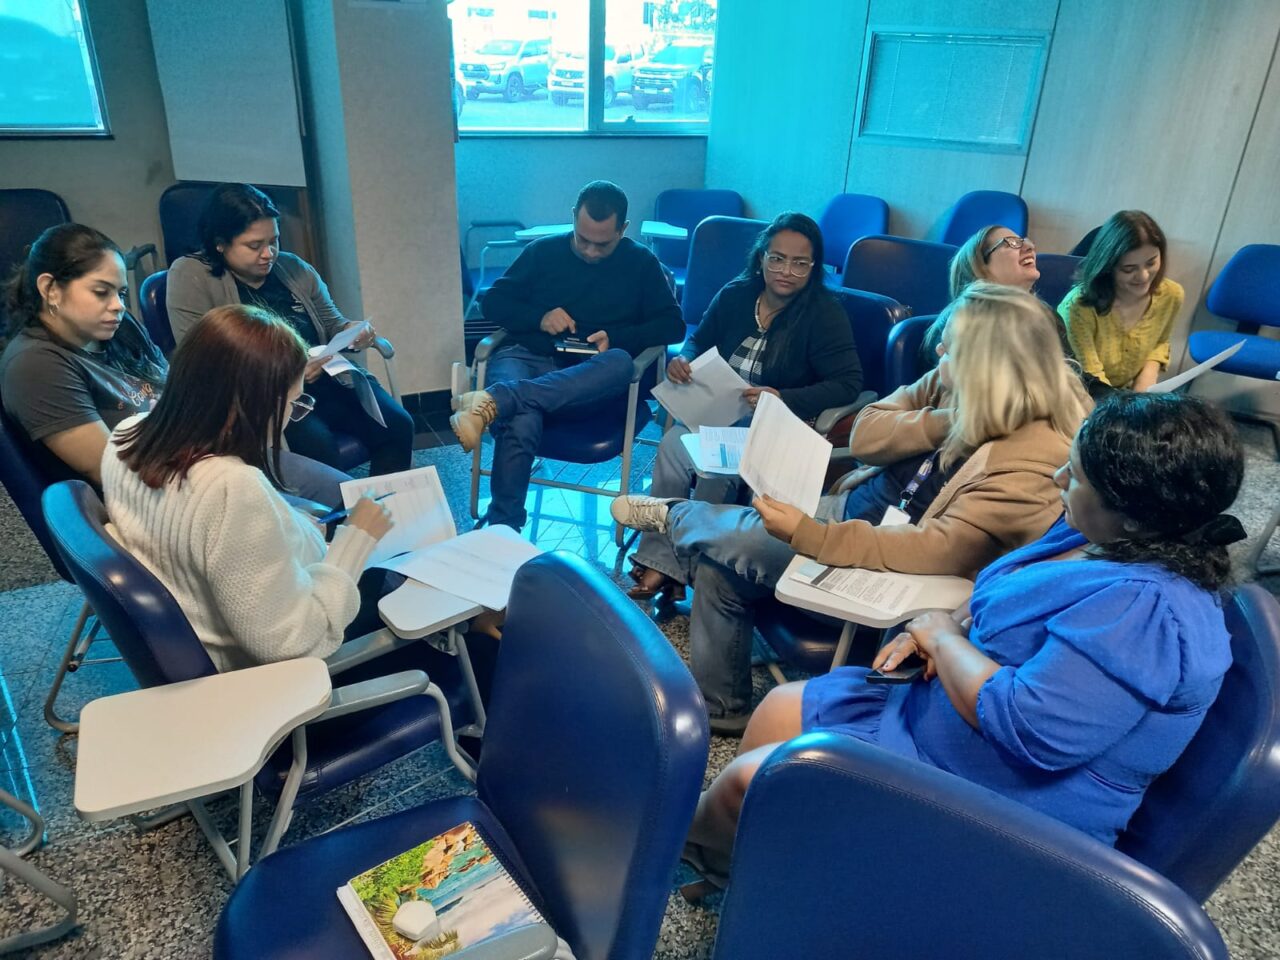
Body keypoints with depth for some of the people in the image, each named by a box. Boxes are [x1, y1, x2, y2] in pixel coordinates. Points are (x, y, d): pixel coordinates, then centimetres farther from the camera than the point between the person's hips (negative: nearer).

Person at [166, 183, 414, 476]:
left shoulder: (294, 268, 11)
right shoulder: (190, 277, -5)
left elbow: (331, 324, 21)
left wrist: (353, 331, -4)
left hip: (327, 378, 5)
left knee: (397, 425, -14)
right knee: (318, 447, -32)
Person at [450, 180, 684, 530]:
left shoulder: (641, 264, 13)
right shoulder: (543, 251, 14)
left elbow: (673, 325, 6)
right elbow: (493, 302, 15)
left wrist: (616, 338, -11)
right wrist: (539, 317, -6)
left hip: (592, 381, 0)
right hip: (528, 359, 0)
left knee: (620, 363, -39)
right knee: (521, 421, -38)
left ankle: (493, 401, -47)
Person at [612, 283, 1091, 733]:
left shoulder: (1028, 466, -28)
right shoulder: (960, 390, -6)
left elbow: (938, 551, -33)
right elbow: (864, 436, -6)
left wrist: (804, 532, -34)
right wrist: (943, 424, -24)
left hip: (896, 570, -8)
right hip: (863, 501, 8)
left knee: (729, 543, -7)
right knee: (719, 552, 6)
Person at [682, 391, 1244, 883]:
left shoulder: (1150, 609, -30)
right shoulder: (1094, 539, 1)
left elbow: (1025, 726, -36)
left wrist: (945, 637, -19)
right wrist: (931, 631, -4)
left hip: (986, 800, -10)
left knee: (750, 780, -8)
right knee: (781, 707, 12)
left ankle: (689, 842, 26)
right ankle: (715, 846, 31)